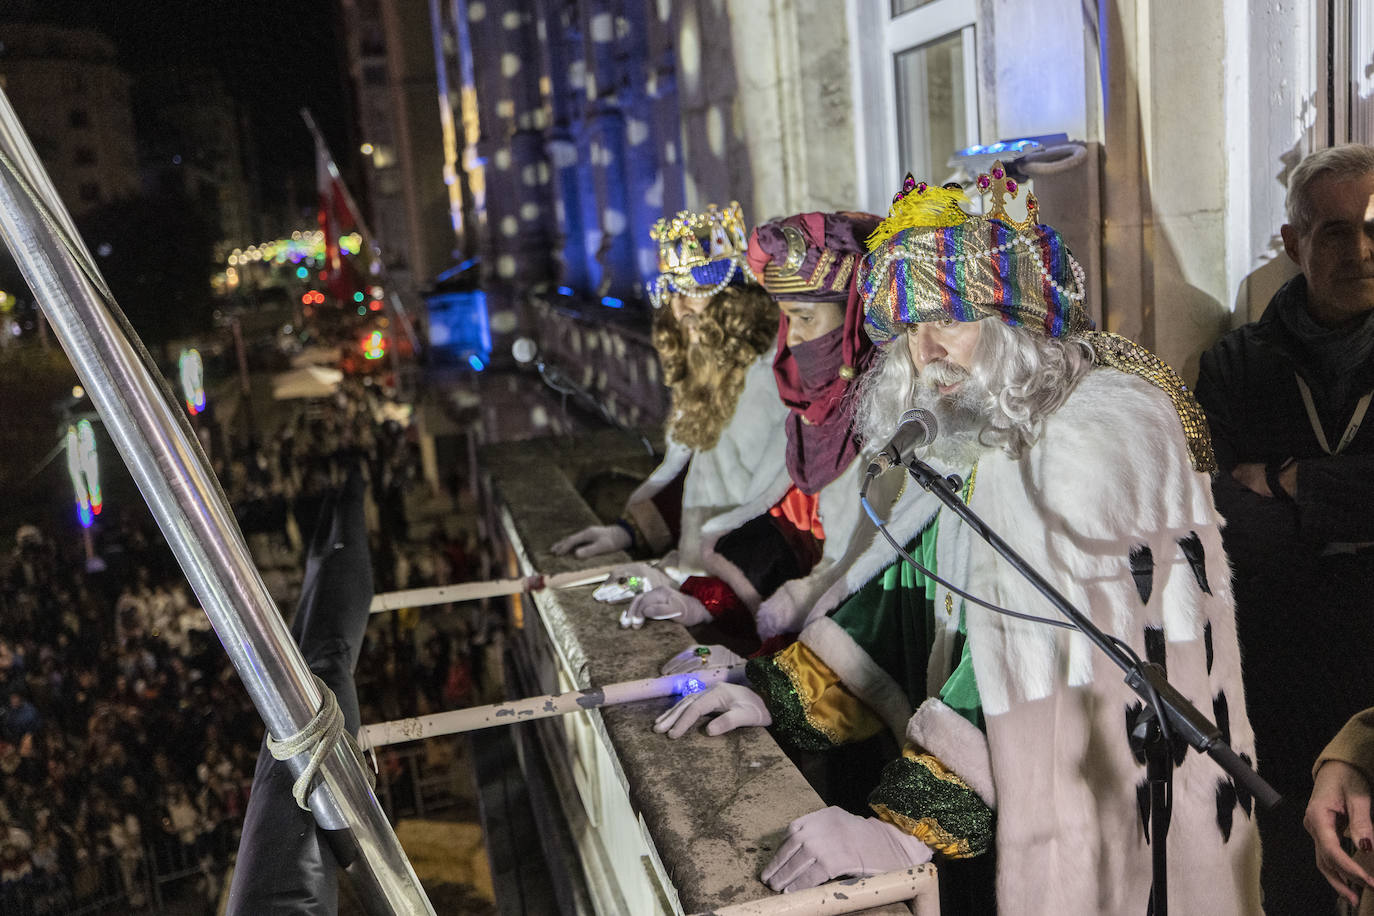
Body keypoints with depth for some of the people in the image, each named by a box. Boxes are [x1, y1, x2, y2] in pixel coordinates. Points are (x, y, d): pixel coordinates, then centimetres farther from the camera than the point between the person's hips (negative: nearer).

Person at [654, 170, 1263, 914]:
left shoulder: (1100, 437, -22)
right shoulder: (969, 437, 5)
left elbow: (1047, 660, -30)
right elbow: (900, 589, 8)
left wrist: (908, 825, -33)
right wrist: (775, 694, 0)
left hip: (1103, 816, -7)